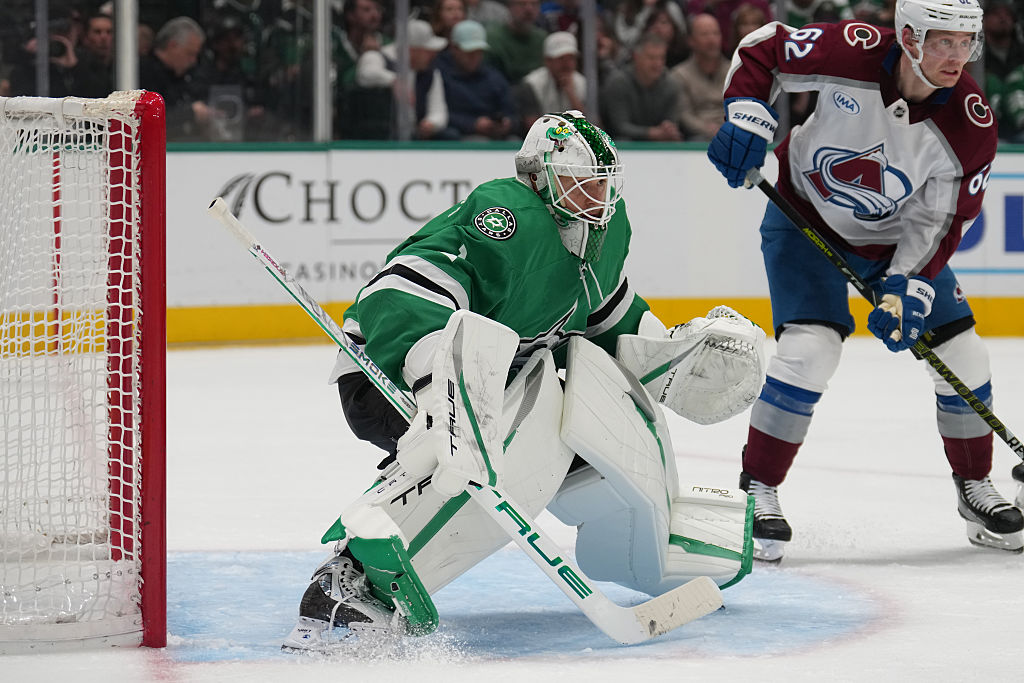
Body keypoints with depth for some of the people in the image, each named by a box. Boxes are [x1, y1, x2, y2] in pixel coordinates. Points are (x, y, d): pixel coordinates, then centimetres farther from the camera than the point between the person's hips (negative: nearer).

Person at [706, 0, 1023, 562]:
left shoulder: (971, 127, -24)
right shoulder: (851, 54, -30)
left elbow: (940, 221, -16)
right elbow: (762, 49, -13)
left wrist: (906, 289, -26)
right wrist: (746, 118, -25)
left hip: (897, 237, 3)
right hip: (806, 216, -3)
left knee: (961, 354, 0)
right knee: (810, 347, -21)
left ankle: (976, 489, 23)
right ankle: (757, 491, -8)